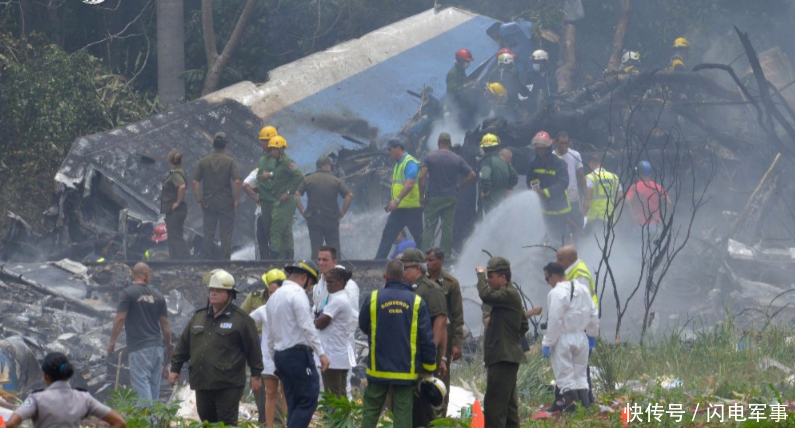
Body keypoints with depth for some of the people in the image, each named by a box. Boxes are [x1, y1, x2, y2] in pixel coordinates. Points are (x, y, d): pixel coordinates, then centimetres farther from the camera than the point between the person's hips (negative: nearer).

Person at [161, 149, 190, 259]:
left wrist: (178, 202, -26)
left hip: (175, 211, -10)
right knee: (173, 238, 16)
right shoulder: (181, 172, 11)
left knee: (177, 238, -7)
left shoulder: (176, 174, -19)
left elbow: (182, 186, -36)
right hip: (174, 211, 10)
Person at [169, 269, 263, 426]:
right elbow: (183, 345, 18)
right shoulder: (198, 317, 14)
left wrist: (256, 375, -3)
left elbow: (253, 348, -2)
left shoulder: (241, 319, -3)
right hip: (202, 383, 6)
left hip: (228, 385, -6)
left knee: (227, 423, -7)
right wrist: (175, 368, 15)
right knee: (207, 422, 14)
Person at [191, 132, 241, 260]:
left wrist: (199, 200, 5)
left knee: (208, 234, 8)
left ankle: (207, 260, 9)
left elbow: (195, 182, -2)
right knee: (226, 234, 3)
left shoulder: (203, 161, 2)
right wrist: (236, 199, -5)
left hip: (208, 202, 3)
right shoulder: (230, 161, -6)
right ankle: (225, 260, 2)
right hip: (225, 202, -3)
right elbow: (237, 182, -15)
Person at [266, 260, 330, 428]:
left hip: (280, 354, 9)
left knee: (294, 404, 10)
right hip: (298, 353, -9)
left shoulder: (274, 297, 19)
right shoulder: (297, 294, -9)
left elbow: (270, 334, 23)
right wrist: (321, 353, -17)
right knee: (308, 400, -9)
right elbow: (307, 326, -17)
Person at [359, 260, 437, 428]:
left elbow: (363, 326, 9)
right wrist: (430, 367, 5)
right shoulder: (416, 302, -6)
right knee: (403, 412, 3)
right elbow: (426, 338, -5)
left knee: (371, 409, 11)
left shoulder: (373, 298, -6)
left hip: (378, 368, 0)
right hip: (406, 370, 0)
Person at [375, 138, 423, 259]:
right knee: (387, 235, 6)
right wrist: (393, 202, 18)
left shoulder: (410, 162, -14)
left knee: (418, 236, -1)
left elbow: (409, 184, -26)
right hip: (399, 208, 9)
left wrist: (397, 200, -31)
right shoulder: (398, 164, 16)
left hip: (411, 208, -9)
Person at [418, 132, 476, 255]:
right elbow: (472, 175, 0)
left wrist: (421, 195, -8)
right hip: (450, 198, 2)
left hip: (433, 198, -2)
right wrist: (459, 187, 9)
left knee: (429, 227, 1)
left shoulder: (429, 157, -3)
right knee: (447, 228, 6)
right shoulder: (457, 159, 3)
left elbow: (422, 176, -14)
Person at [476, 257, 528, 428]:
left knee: (494, 404, -13)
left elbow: (486, 295, -29)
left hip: (503, 358, -11)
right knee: (508, 405, 14)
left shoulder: (509, 294, -13)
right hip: (506, 357, 11)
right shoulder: (509, 295, 19)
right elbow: (524, 326, 26)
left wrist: (481, 274, -13)